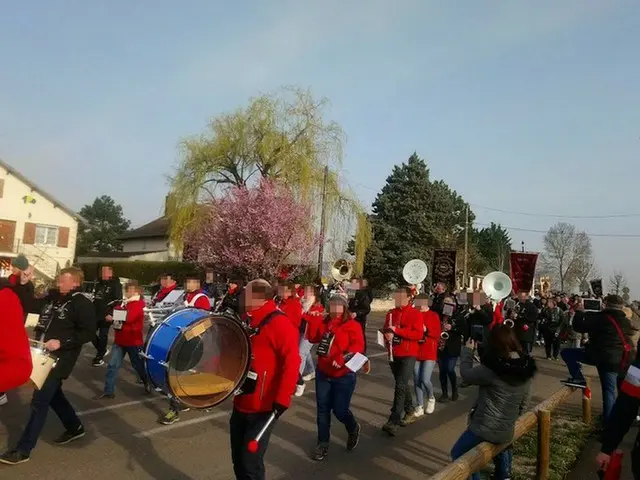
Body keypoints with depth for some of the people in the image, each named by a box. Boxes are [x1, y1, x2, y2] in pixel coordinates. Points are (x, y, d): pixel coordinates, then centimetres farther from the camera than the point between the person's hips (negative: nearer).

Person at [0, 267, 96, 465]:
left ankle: (23, 450, 8)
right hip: (45, 355, 9)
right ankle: (75, 427, 38)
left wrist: (61, 342, -25)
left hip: (60, 359, -9)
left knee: (39, 401, -4)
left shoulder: (82, 304, -15)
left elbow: (88, 333, -18)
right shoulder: (53, 297, 8)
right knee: (52, 394, 20)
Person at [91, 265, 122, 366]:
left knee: (103, 336, 0)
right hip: (96, 314, 8)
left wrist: (111, 314, -22)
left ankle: (100, 357, 13)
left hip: (106, 316, -8)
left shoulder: (116, 285, -10)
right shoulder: (99, 284, 16)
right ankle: (102, 350, 28)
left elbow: (118, 301, -17)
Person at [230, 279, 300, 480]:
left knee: (250, 463, -1)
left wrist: (282, 400, -28)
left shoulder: (280, 324, -18)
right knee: (238, 459, 18)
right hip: (241, 403, 8)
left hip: (263, 408, -8)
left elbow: (292, 364, -24)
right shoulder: (247, 320, 7)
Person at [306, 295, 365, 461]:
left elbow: (358, 346, -20)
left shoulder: (352, 325, -9)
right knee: (323, 409, 8)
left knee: (340, 410, 0)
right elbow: (313, 338, -2)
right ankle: (323, 443, 23)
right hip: (323, 373, 5)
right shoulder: (324, 323, 6)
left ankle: (353, 429, 32)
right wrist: (314, 320, -14)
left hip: (343, 375, -5)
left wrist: (342, 359, -32)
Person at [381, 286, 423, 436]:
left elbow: (418, 334, -17)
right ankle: (409, 410, 39)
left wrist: (397, 330, -22)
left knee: (400, 385, -14)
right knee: (403, 384, 18)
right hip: (393, 354, 6)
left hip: (408, 355, -6)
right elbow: (385, 330, 16)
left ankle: (393, 422, -13)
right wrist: (387, 334, -9)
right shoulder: (390, 313, 9)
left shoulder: (415, 314, -8)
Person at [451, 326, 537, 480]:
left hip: (485, 428, -7)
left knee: (458, 455, 15)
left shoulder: (492, 369, -24)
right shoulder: (526, 369, -2)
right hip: (507, 432, 7)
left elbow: (466, 374, -7)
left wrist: (468, 350, 6)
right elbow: (523, 404, 9)